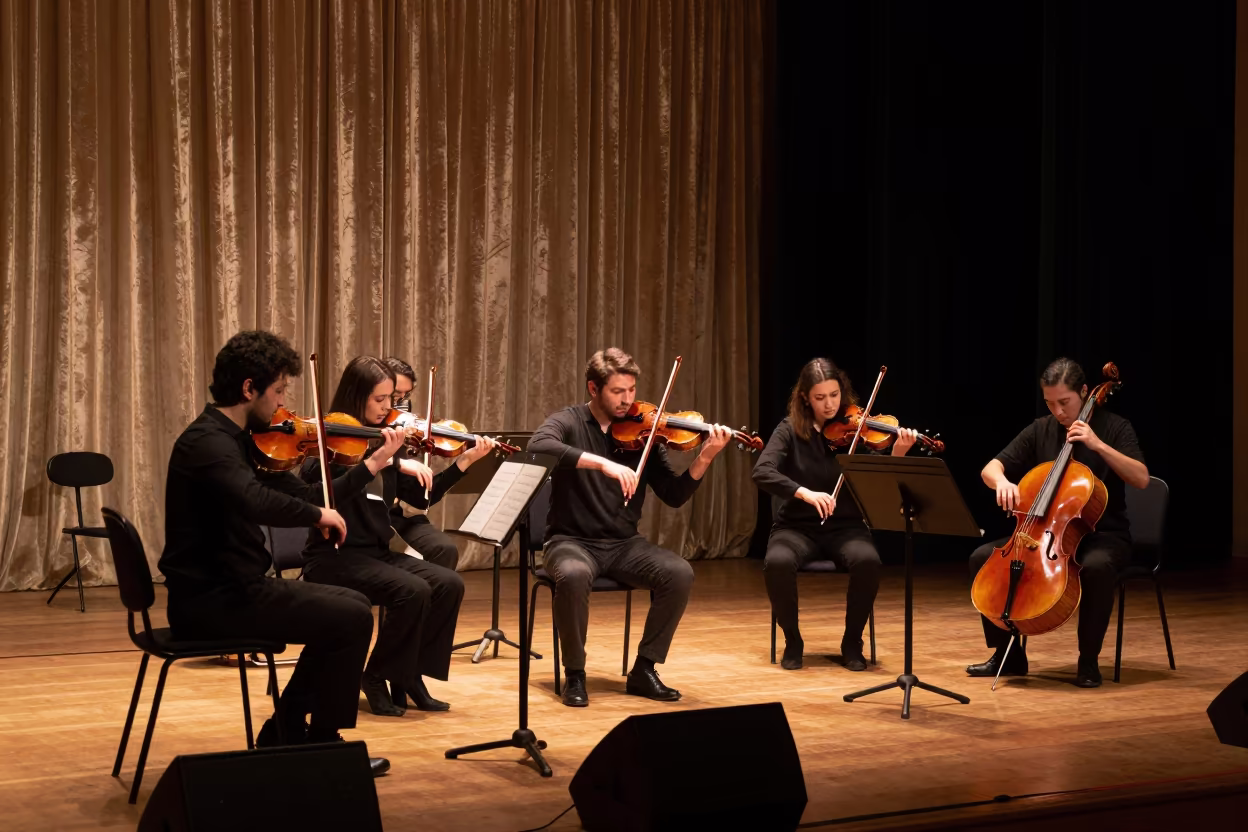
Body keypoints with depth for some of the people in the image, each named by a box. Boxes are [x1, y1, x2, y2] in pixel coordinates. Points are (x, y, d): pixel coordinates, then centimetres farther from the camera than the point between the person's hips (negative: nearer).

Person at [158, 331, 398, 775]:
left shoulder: (241, 441, 13)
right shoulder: (208, 442, -19)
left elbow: (304, 497, 17)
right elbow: (256, 501, -38)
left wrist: (374, 463, 14)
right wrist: (319, 514, -23)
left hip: (229, 588, 10)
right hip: (209, 601, -10)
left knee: (352, 605, 16)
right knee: (350, 618, -11)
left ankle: (285, 733, 17)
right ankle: (323, 742, 4)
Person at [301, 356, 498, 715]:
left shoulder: (383, 440, 11)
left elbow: (421, 495, 13)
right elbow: (315, 478, -31)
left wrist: (464, 461, 4)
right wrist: (387, 461, -34)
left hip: (376, 552, 7)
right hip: (334, 555, -7)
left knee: (449, 584, -14)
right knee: (412, 591, -28)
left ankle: (409, 675, -2)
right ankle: (377, 678, -8)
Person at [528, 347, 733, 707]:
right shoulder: (568, 422, -4)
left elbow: (674, 496, 0)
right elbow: (537, 447, -29)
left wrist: (703, 460, -18)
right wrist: (602, 463, -38)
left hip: (624, 545, 3)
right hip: (571, 541, -3)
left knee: (679, 573, -22)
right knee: (574, 575, -37)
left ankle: (644, 670, -7)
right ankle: (575, 674, -16)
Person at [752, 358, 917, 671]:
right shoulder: (790, 429, -2)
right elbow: (762, 472, -17)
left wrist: (897, 455, -27)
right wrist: (804, 492, -32)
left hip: (845, 527, 0)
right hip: (798, 526, 0)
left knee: (868, 561, -33)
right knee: (777, 562, -34)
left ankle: (852, 643, -10)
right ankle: (792, 641, -8)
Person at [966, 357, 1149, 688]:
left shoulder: (1113, 427, -5)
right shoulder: (1040, 430, 4)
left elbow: (1141, 479, -18)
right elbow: (989, 468, 1)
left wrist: (1098, 445, -26)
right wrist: (1002, 481, -23)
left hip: (1102, 535, -4)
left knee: (1096, 566, -39)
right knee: (982, 558, -14)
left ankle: (1088, 659, -21)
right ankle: (1008, 653, -2)